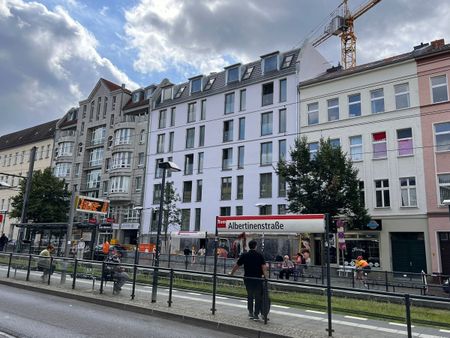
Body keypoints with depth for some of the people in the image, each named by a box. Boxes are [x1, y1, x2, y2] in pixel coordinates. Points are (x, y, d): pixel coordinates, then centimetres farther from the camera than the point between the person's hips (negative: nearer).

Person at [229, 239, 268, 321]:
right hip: (257, 279, -3)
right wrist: (266, 277, -12)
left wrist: (231, 273, 21)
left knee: (250, 296, 18)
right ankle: (256, 314, 8)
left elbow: (236, 266, 8)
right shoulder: (260, 255, -4)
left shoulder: (244, 255, 2)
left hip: (247, 279, 3)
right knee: (258, 297, 8)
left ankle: (250, 313, 24)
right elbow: (264, 267, -13)